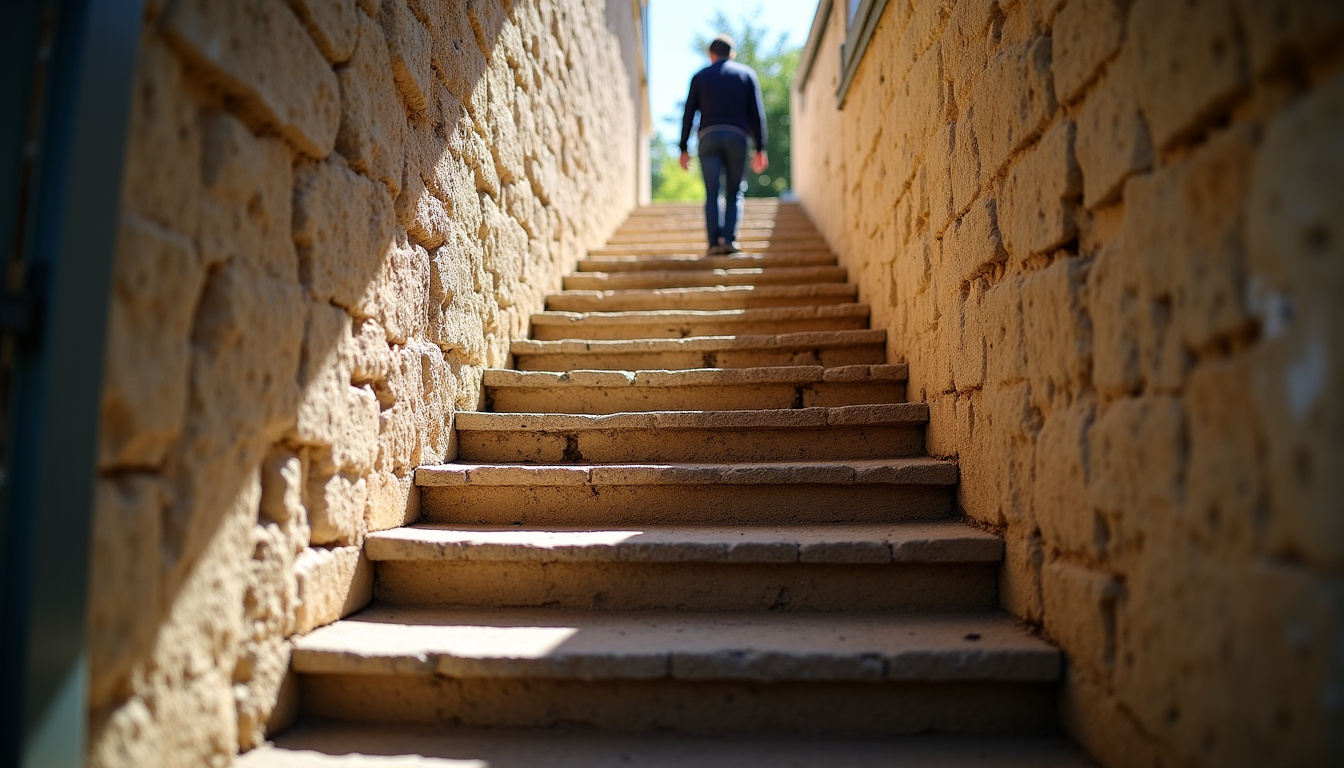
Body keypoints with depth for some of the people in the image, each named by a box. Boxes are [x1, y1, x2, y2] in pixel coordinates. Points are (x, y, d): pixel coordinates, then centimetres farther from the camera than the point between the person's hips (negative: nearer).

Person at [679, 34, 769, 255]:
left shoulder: (700, 76, 17)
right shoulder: (747, 74, 17)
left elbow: (689, 114, 11)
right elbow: (757, 113, 9)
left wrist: (684, 149, 11)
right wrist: (760, 149, 8)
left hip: (709, 137, 0)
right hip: (737, 137, 0)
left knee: (712, 193, 0)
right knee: (734, 192, 6)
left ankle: (714, 241, -12)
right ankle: (729, 239, -10)